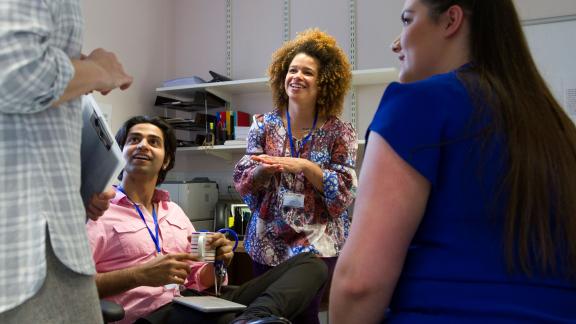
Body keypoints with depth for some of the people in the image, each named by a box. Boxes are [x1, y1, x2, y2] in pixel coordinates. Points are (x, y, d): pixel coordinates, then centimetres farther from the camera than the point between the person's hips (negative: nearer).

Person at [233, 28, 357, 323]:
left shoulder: (339, 132, -4)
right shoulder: (264, 125, 2)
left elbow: (345, 191, -9)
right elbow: (242, 182, 2)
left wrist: (304, 166, -21)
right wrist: (262, 171, -20)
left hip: (316, 243, -2)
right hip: (267, 243, 3)